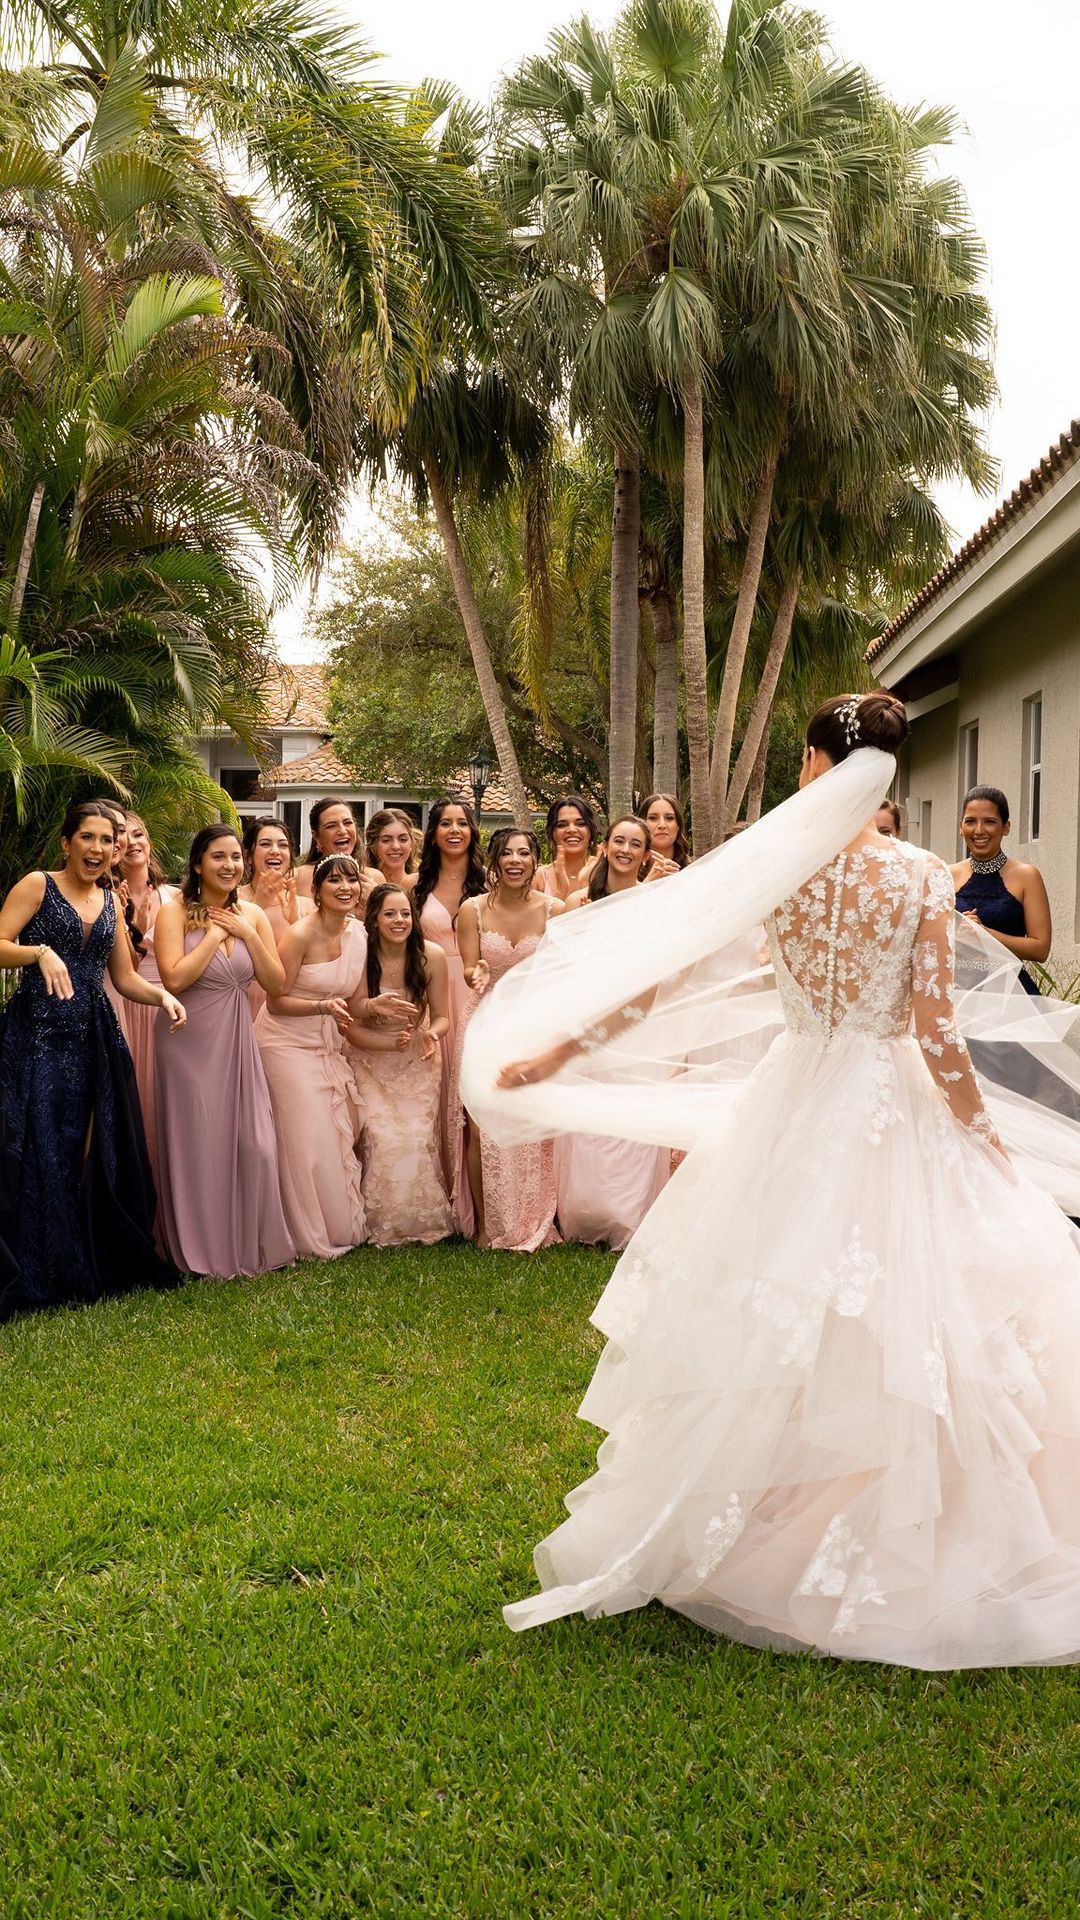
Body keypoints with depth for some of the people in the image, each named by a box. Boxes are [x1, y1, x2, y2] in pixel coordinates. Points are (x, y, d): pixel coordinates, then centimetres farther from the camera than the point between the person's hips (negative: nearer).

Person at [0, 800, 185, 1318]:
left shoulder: (111, 900, 14)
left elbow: (125, 978, 14)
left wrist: (162, 995, -3)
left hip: (91, 1039, 5)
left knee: (85, 1153, 7)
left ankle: (78, 1269, 19)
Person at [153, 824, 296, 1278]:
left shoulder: (253, 915, 6)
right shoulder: (176, 912, -8)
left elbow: (276, 984, 2)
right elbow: (174, 979, -20)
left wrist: (248, 934, -8)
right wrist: (214, 934, -15)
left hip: (236, 1040, 4)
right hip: (191, 1041, -4)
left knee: (252, 1144, 2)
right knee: (198, 1145, 2)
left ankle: (248, 1245, 19)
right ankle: (200, 1252, 17)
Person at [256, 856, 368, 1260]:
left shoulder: (358, 933, 2)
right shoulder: (300, 935, -17)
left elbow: (354, 1003, 9)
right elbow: (276, 1001, -13)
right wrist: (324, 1006, -26)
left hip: (329, 1046, 6)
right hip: (287, 1044, -6)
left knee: (341, 1138, 7)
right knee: (307, 1142, -3)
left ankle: (343, 1228, 21)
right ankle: (312, 1240, 10)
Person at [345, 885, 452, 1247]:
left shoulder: (432, 956, -12)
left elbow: (441, 1016, -2)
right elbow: (352, 1029, -10)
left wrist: (432, 1034, -24)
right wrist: (393, 1042, -25)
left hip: (418, 1065, 1)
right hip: (373, 1064, -1)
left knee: (418, 1139, -11)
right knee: (383, 1139, -15)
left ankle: (424, 1222, 8)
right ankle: (384, 1227, 3)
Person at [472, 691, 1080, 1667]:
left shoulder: (772, 863, -6)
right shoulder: (924, 876, -10)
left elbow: (668, 970, -7)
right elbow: (939, 1037, -11)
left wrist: (560, 1051, -1)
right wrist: (992, 1150, 1)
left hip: (790, 1107, 2)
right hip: (893, 1117, -2)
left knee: (772, 1330, 15)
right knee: (899, 1338, 9)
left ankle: (752, 1535, 31)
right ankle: (891, 1559, 20)